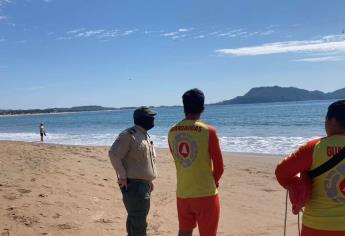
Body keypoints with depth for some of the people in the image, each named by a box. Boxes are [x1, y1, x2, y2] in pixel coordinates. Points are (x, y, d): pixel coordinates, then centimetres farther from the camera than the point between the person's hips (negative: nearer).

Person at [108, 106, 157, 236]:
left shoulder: (145, 135, 14)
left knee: (135, 220, 20)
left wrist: (149, 180, 20)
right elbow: (113, 154, -22)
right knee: (138, 222, -7)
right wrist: (122, 176, -20)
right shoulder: (129, 134, -15)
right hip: (133, 184, -9)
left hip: (143, 184, 9)